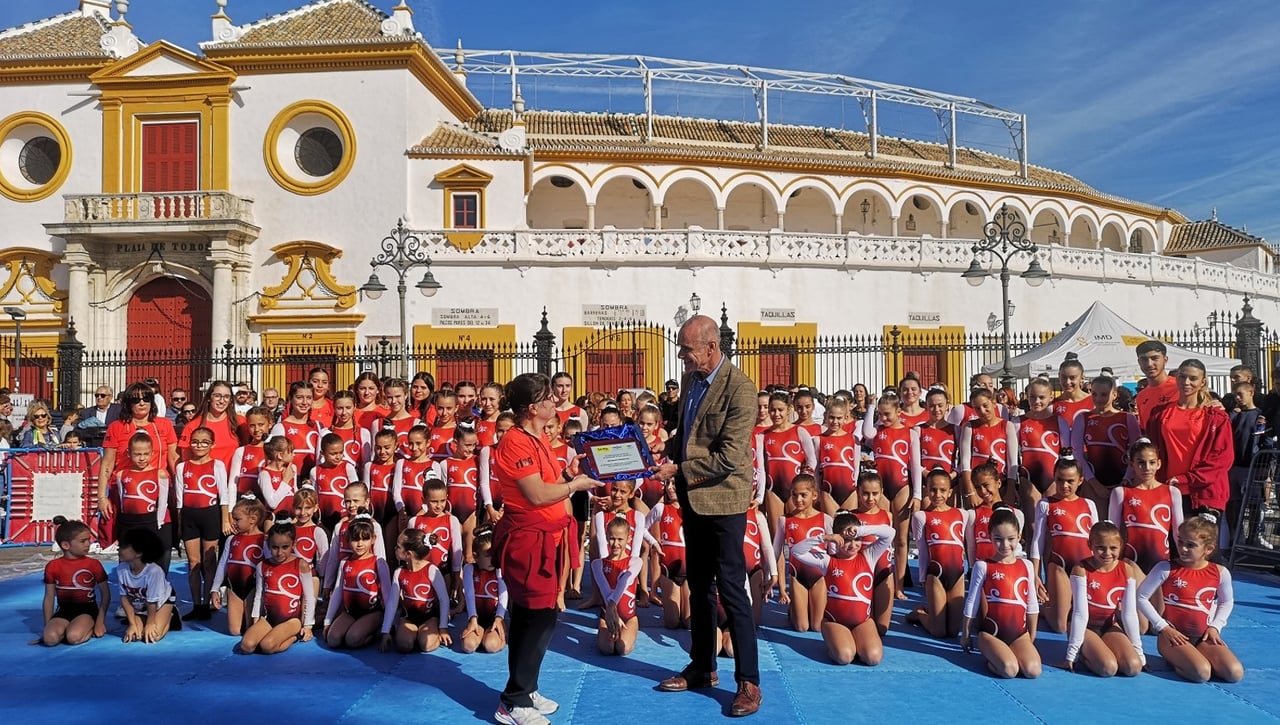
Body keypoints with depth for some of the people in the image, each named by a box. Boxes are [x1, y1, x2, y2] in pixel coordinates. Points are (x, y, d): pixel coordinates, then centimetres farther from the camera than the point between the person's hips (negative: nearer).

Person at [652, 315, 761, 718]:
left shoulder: (739, 387, -19)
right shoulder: (690, 379, 6)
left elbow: (729, 457, -23)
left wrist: (678, 470, -19)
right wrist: (665, 453, 0)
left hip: (722, 499, -8)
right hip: (692, 496, 8)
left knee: (731, 590, -1)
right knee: (699, 586, 17)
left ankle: (748, 682, 10)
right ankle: (702, 667, 30)